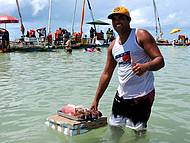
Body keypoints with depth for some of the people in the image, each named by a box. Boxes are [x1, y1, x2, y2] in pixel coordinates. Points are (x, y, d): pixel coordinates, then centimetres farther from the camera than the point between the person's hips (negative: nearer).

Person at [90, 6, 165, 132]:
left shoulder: (141, 35, -7)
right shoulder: (113, 46, 10)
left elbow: (160, 60, -14)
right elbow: (106, 74, 14)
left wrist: (146, 66, -37)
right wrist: (96, 99, 12)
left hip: (142, 95, -6)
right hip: (121, 95, 6)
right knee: (114, 128, 12)